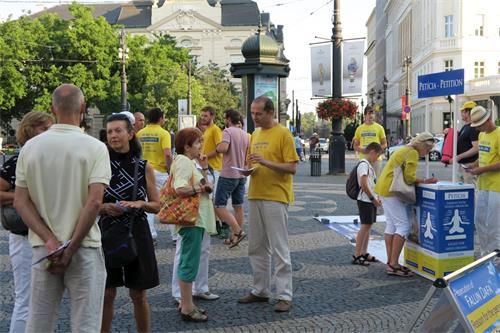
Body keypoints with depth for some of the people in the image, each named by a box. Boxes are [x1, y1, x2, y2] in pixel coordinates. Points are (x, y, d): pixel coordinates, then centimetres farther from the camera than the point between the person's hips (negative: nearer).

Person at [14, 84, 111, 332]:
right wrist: (70, 250, -12)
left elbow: (20, 201, -2)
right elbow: (94, 202, -17)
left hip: (43, 248, 4)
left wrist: (51, 241, -8)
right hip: (84, 248, -3)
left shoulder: (30, 147, 2)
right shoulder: (94, 147, -9)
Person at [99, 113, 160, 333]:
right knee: (107, 294, 8)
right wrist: (105, 208, -16)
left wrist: (140, 204, -13)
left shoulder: (144, 168, 0)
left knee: (138, 296, 9)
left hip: (137, 234, 0)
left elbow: (157, 206, 5)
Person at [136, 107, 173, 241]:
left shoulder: (140, 133, 6)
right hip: (160, 172, -4)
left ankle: (150, 233, 9)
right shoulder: (163, 133, -10)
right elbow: (167, 155, -19)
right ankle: (175, 235, 8)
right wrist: (171, 171, -11)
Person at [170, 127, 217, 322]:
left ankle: (186, 302, 26)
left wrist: (204, 168, 10)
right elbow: (180, 189, -28)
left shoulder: (190, 162, 17)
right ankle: (187, 308, 2)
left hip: (197, 219, 11)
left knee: (187, 262, 16)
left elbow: (203, 185, 19)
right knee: (190, 263, -5)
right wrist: (202, 188, -16)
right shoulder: (183, 161, -15)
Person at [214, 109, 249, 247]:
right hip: (241, 175, 8)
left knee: (219, 206, -5)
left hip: (228, 175, -8)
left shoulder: (228, 131, -11)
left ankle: (237, 231, -16)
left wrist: (217, 148, -7)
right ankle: (235, 236, 15)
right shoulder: (245, 134, 12)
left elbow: (224, 148, -27)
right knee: (238, 206, 11)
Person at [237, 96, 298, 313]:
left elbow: (292, 168, -13)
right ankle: (260, 291, 25)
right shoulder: (255, 135, 15)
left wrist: (266, 162, -23)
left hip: (276, 198, -7)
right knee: (256, 248, 13)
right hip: (255, 196, 7)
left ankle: (284, 296, 4)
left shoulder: (283, 134, -7)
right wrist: (248, 170, 0)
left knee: (279, 249, -3)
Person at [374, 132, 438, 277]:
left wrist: (423, 181, 7)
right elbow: (409, 178, -17)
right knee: (403, 226, -10)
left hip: (384, 188, 11)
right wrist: (425, 181, -6)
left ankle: (390, 262, 15)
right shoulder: (413, 153, -11)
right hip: (392, 190, -11)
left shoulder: (404, 150, 21)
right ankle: (393, 265, -10)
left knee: (391, 225, 12)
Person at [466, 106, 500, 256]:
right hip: (483, 185, 9)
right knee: (479, 219, 12)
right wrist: (474, 165, 7)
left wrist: (482, 169, -18)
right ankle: (485, 253, 24)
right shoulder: (482, 135, 13)